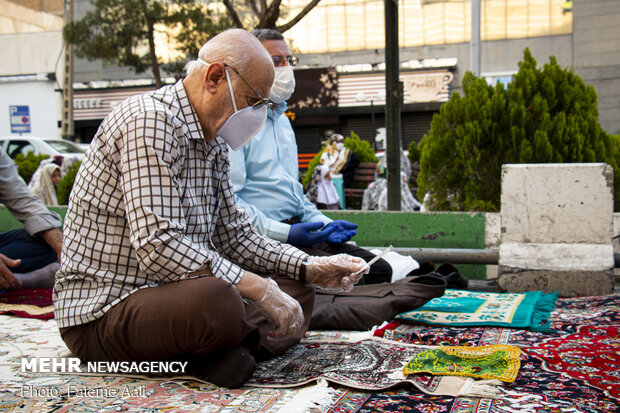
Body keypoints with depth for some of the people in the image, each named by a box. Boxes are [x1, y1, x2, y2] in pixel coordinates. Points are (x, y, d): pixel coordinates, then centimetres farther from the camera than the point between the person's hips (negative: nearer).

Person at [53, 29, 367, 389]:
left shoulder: (213, 145, 12)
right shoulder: (149, 120, -18)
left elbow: (235, 235, 15)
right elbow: (158, 247, -29)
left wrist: (311, 268, 4)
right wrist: (257, 288, -26)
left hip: (170, 291, 10)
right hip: (103, 311, -10)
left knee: (296, 290, 5)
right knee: (217, 299, -38)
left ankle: (215, 354, -14)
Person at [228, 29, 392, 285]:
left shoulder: (282, 120, 23)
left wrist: (324, 223, 12)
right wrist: (284, 233, -23)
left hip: (296, 228, 9)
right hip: (262, 238, -9)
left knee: (379, 270, -4)